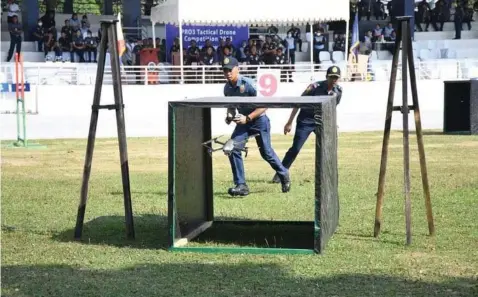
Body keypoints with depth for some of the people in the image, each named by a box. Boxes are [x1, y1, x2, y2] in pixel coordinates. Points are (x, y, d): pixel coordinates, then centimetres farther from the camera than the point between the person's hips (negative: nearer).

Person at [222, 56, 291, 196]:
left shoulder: (248, 84, -23)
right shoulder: (227, 88, -3)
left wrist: (247, 118, -28)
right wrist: (230, 115, -7)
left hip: (259, 120, -6)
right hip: (243, 122, 6)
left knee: (266, 152, 2)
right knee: (233, 149, -11)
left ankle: (283, 175, 30)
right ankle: (241, 185, -5)